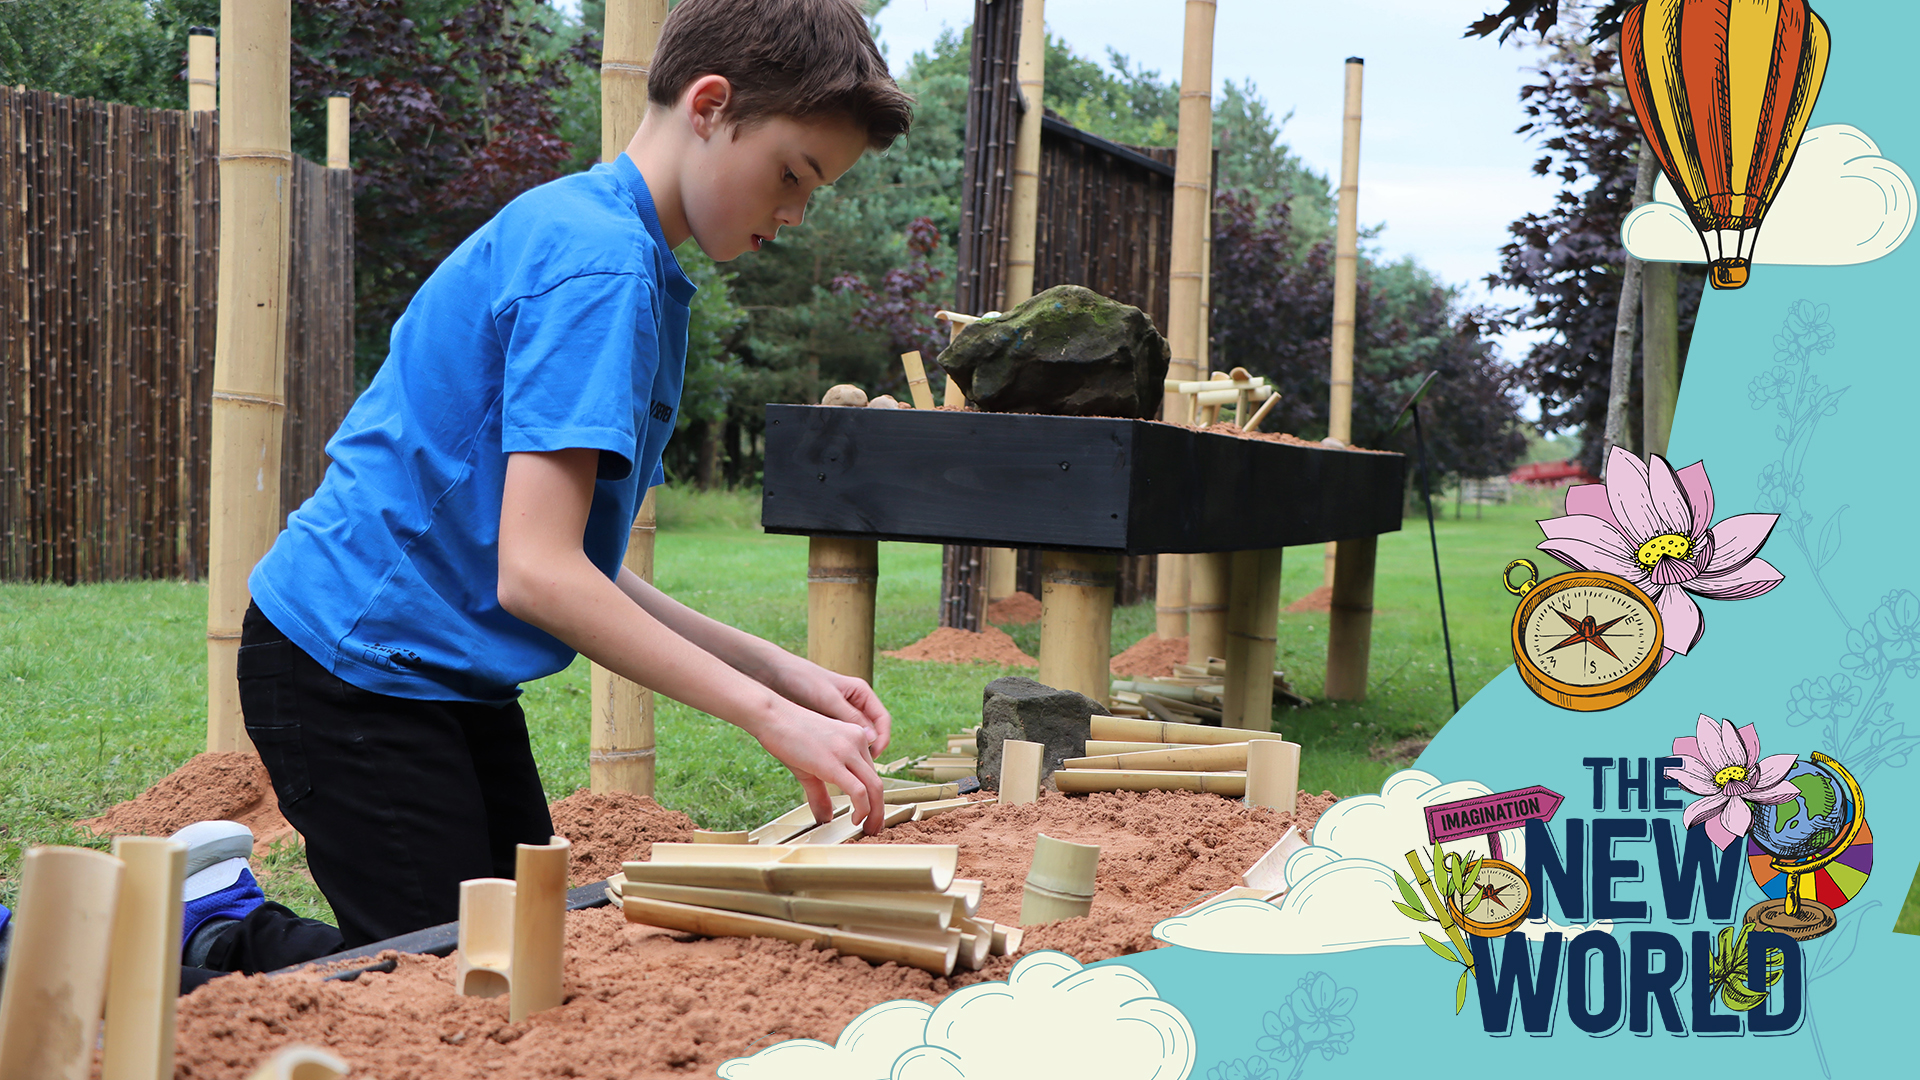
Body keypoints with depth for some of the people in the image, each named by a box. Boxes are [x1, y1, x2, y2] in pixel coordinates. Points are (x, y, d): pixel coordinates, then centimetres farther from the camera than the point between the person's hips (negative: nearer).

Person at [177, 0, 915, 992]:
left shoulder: (617, 250, 12)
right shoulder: (596, 261, -19)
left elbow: (583, 566, 10)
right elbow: (535, 570, -28)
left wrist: (783, 672, 3)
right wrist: (770, 717, -25)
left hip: (445, 672, 10)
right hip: (348, 661, -10)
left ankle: (224, 919, 18)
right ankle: (210, 945, 8)